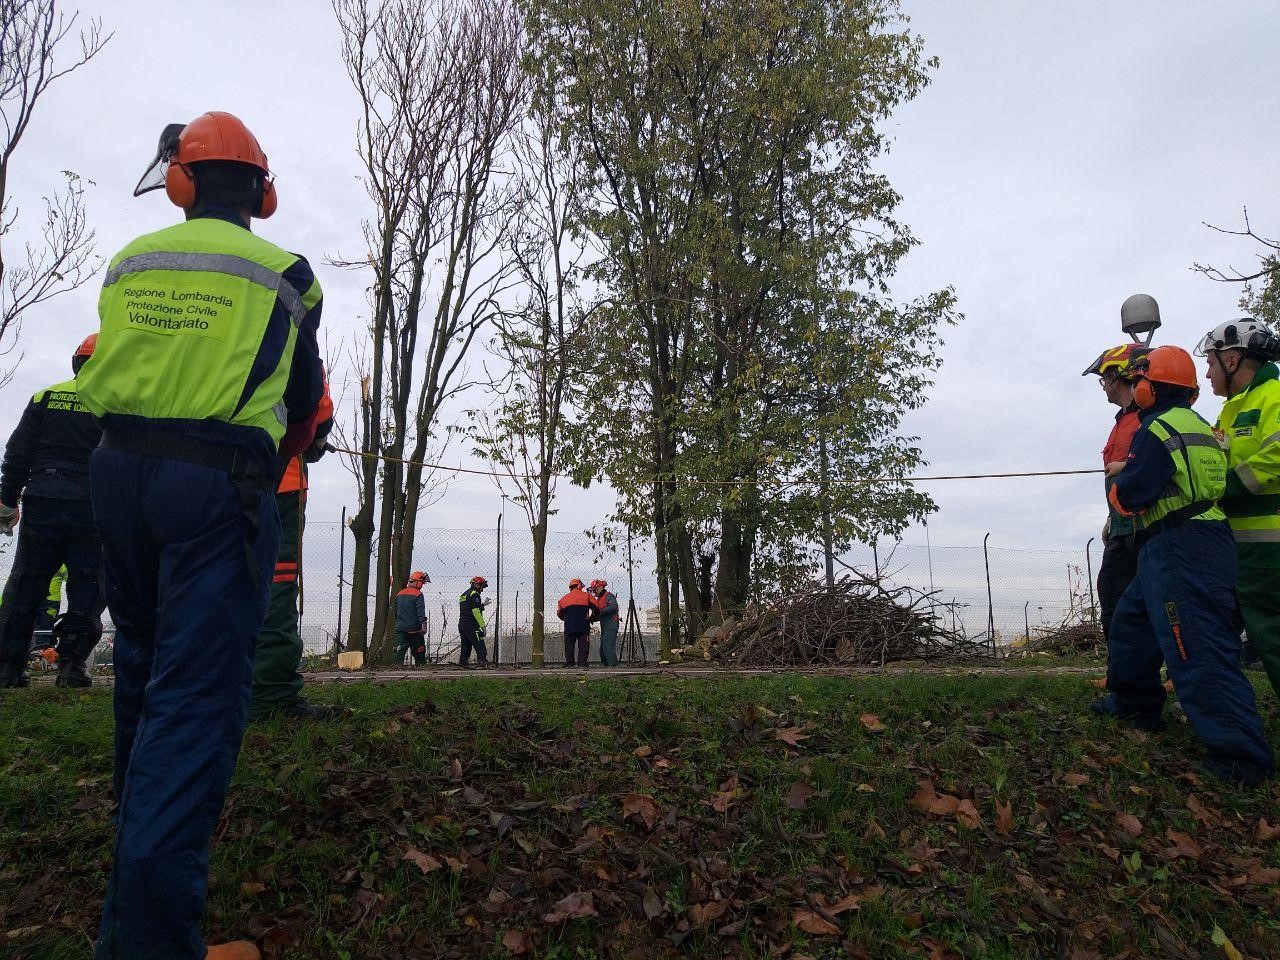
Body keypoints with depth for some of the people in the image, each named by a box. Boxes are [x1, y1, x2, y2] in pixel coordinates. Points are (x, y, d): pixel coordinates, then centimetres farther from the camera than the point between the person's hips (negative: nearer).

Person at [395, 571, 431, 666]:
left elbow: (394, 612, 17)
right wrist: (423, 627, -14)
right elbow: (421, 613, -15)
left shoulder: (399, 594, 11)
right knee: (419, 654, 6)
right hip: (414, 629, -5)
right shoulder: (418, 594, -9)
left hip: (400, 629, 5)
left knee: (399, 652, 1)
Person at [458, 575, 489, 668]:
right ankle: (482, 660, -12)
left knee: (466, 645, 11)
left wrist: (482, 604, 26)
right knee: (479, 645, -7)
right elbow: (476, 611, -17)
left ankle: (464, 664, 10)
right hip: (471, 625, -9)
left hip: (461, 624, 9)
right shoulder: (474, 594, -9)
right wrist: (482, 625, -15)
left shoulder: (463, 595, 21)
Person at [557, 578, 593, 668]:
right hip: (583, 626, -2)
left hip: (569, 626, 2)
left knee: (569, 645, 13)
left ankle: (569, 663, 12)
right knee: (583, 645, 2)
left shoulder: (564, 598, 12)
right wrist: (591, 618, 21)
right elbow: (596, 608, 5)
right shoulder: (586, 596, 5)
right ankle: (582, 663, -6)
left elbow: (559, 613, 16)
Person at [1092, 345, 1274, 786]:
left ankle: (1239, 755, -11)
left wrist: (1119, 476, 5)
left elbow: (1132, 494, -16)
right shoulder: (1200, 427, 18)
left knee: (1198, 649, -12)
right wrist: (1131, 472, 19)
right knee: (1131, 620, 22)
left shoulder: (1157, 429, -12)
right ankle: (1134, 702, 33)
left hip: (1179, 549, -10)